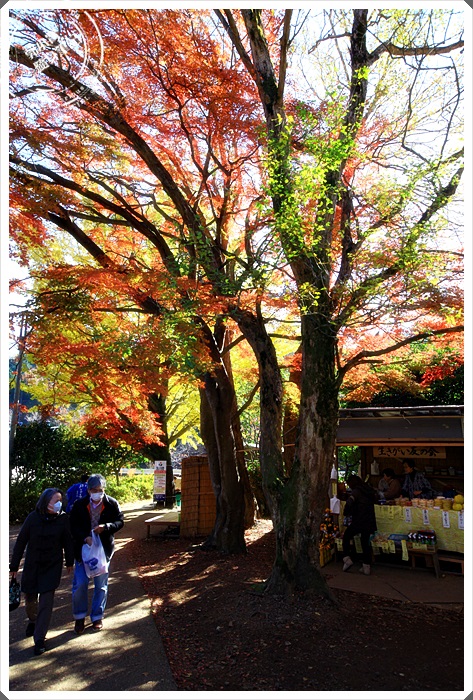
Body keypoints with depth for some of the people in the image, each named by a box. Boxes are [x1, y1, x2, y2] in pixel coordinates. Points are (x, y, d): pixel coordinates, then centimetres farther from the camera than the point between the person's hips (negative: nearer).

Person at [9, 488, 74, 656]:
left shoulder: (63, 519, -11)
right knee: (30, 598, 16)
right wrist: (14, 566, 1)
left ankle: (39, 638, 9)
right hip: (32, 565, 1)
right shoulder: (33, 517, -13)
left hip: (52, 566, -1)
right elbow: (21, 542, -3)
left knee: (46, 602, -4)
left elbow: (68, 542, 1)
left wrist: (69, 562, 10)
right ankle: (33, 621, 47)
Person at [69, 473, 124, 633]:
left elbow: (120, 522, -5)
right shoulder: (79, 505, -9)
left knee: (101, 585, 11)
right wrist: (85, 538, -23)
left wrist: (105, 527, -24)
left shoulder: (112, 504, -9)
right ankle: (79, 617, 25)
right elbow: (73, 526, -7)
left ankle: (97, 617, 29)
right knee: (80, 584, 2)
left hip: (104, 549, 0)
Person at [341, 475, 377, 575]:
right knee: (365, 543, 14)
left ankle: (347, 559, 1)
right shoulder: (369, 491, 11)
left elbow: (349, 503, -27)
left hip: (359, 521, -7)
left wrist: (347, 513, -9)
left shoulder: (356, 492, -11)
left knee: (346, 536, 11)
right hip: (369, 522, 7)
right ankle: (367, 566, 14)